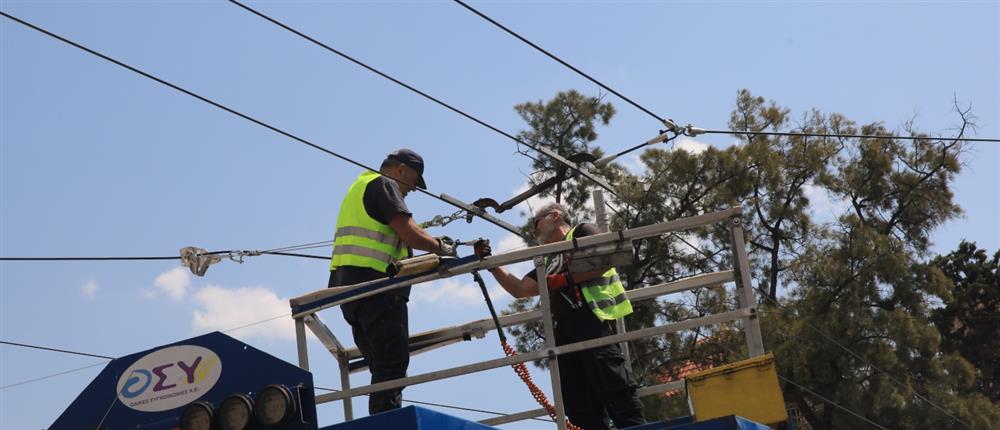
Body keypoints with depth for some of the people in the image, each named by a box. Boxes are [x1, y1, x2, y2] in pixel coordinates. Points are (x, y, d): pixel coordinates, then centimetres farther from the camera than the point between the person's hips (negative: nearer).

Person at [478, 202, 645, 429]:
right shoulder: (550, 263, 33)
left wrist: (567, 279, -8)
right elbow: (519, 289, 26)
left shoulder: (582, 232, 12)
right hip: (564, 331, 8)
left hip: (593, 320, -8)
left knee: (615, 390, -18)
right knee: (579, 407, -2)